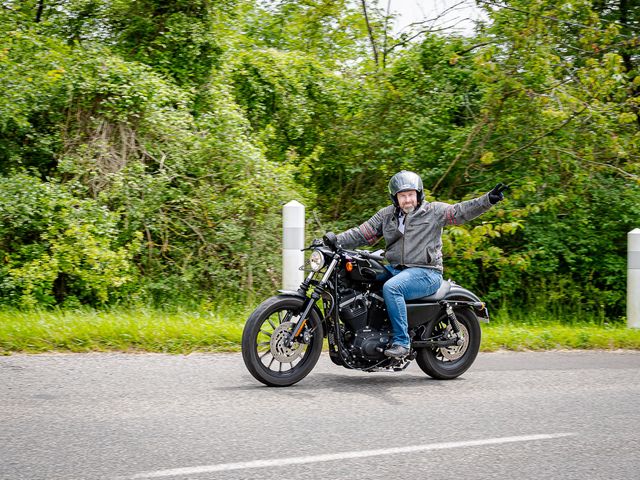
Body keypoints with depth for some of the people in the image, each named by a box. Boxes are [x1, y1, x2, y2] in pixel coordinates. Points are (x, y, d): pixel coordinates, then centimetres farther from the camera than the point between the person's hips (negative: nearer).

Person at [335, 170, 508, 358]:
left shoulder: (434, 211, 2)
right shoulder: (386, 215, 14)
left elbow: (460, 211, -9)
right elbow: (362, 234, 13)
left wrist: (488, 200, -24)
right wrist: (334, 241, 0)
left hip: (426, 273, -6)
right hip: (395, 269, 6)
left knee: (390, 288, -32)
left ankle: (401, 341, -29)